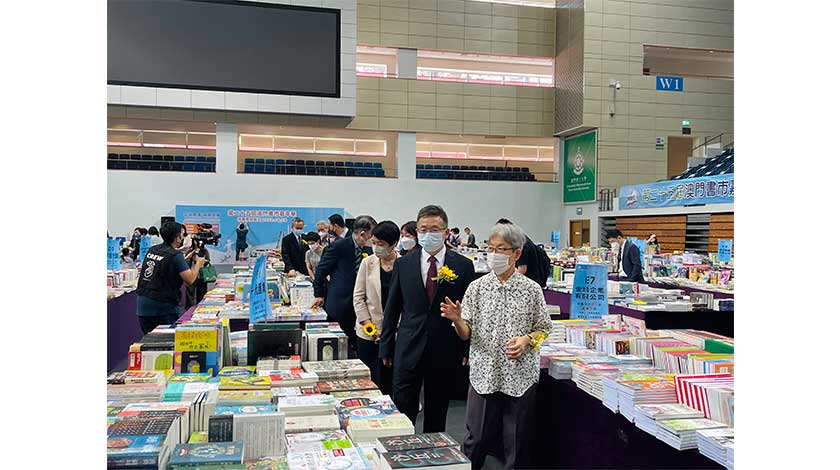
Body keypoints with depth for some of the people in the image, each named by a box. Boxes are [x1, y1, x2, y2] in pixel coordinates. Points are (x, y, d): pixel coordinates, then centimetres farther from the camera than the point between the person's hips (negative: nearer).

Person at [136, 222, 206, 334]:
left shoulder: (152, 250, 8)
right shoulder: (175, 255, -14)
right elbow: (190, 279, -17)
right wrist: (198, 263, -1)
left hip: (143, 305, 7)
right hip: (163, 308, -7)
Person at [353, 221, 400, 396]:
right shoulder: (367, 263, 2)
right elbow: (358, 297, 3)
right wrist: (370, 326, -5)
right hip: (368, 333, 1)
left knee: (389, 382, 5)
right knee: (369, 380, 5)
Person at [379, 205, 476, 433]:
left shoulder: (463, 266, -1)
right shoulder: (403, 264, 4)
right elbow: (391, 309, 8)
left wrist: (468, 349, 0)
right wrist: (386, 347, 6)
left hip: (446, 351, 0)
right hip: (409, 348, 1)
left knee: (437, 414, 12)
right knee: (402, 408, -2)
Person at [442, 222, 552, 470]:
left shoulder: (532, 289, 0)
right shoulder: (477, 287, 2)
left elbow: (543, 329, 7)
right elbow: (465, 333, 1)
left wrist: (526, 340, -12)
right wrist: (456, 319, -19)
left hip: (521, 376, 0)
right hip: (484, 373, 1)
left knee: (517, 444, 9)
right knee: (476, 440, 7)